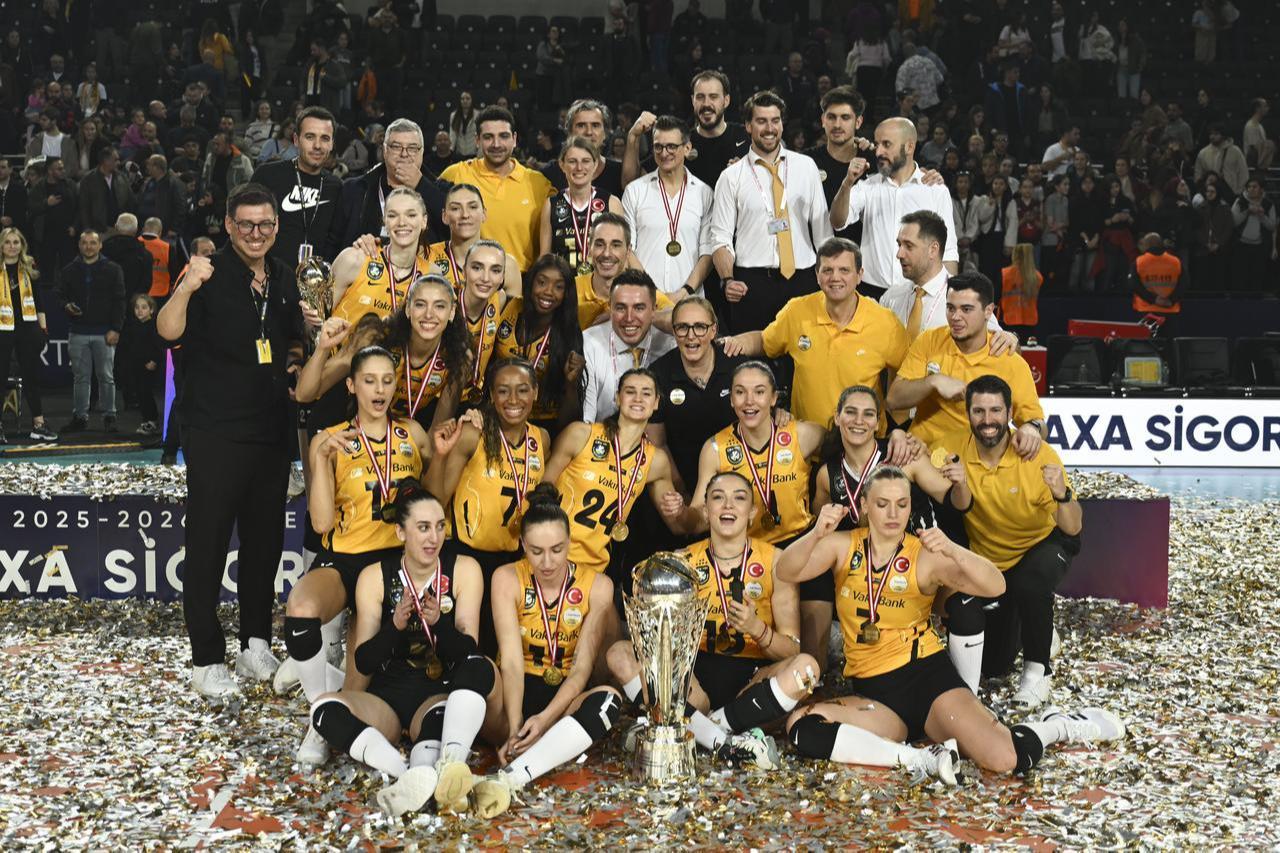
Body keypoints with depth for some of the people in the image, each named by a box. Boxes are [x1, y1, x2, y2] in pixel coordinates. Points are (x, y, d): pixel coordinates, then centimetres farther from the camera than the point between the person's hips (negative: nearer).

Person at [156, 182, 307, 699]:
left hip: (272, 431, 6)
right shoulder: (211, 276, -9)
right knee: (208, 542, 0)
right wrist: (185, 289, -41)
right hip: (215, 432, -6)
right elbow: (168, 331, -26)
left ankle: (256, 644, 28)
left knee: (265, 539, 14)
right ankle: (206, 659, 8)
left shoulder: (283, 280, 9)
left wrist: (294, 361, 9)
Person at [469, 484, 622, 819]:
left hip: (567, 694, 0)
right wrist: (514, 729, -31)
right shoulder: (507, 579, -9)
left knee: (608, 699, -35)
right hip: (519, 692, 0)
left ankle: (510, 778, -49)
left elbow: (582, 668, -11)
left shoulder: (597, 586, -7)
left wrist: (546, 717, -27)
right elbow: (512, 662, -18)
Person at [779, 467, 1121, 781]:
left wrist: (952, 551, -35)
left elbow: (996, 587, -16)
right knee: (801, 728, -27)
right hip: (873, 692, 2)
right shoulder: (843, 546, 0)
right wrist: (816, 534, -35)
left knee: (1006, 759, -23)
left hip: (927, 675, -2)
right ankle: (924, 759, -22)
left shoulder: (926, 556, -5)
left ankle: (1059, 725, 14)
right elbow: (786, 572, -15)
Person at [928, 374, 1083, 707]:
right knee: (993, 664, -2)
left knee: (1029, 584, -36)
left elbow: (1073, 529, -25)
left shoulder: (1038, 455, -25)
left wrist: (1062, 495, -46)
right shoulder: (950, 449, -21)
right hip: (985, 559, 2)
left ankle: (1038, 670, -11)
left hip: (1042, 546, -2)